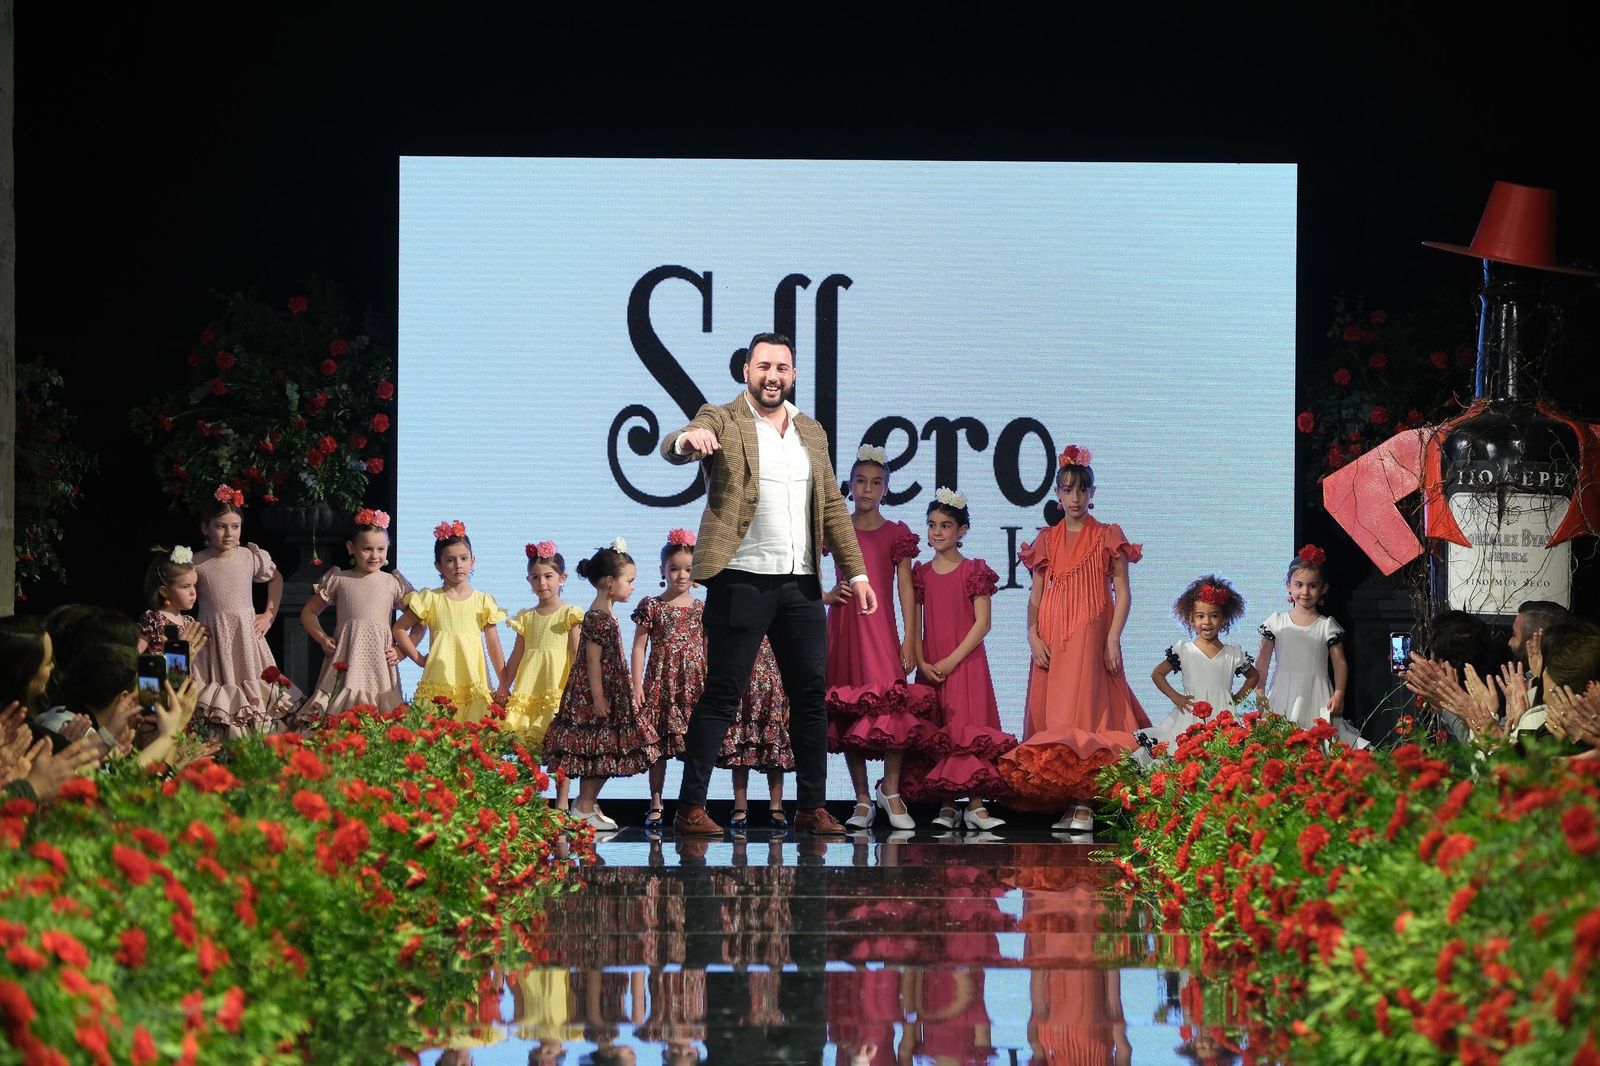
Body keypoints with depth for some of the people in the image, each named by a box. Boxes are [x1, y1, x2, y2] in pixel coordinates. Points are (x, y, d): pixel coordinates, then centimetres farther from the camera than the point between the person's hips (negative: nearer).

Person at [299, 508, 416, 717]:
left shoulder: (393, 583, 8)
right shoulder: (338, 580, 9)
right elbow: (308, 613, 19)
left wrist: (402, 651, 0)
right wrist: (322, 639, 4)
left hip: (380, 664, 0)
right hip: (345, 663, 0)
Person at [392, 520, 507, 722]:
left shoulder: (483, 601, 8)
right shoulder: (430, 599, 5)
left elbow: (494, 648, 9)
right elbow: (399, 629, 10)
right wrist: (419, 658, 4)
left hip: (473, 686, 1)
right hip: (438, 686, -1)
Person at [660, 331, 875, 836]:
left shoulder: (811, 432, 17)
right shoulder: (722, 421, 0)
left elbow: (832, 506, 18)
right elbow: (672, 447, -19)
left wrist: (857, 572, 10)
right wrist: (688, 439, -44)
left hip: (800, 585, 5)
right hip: (741, 581, -5)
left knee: (811, 696, 5)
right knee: (722, 695, -5)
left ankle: (813, 808, 13)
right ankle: (690, 808, -1)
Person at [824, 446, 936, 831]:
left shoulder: (896, 534, 6)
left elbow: (906, 590, 2)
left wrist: (909, 640, -5)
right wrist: (827, 596, -6)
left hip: (880, 627, -2)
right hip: (843, 626, 2)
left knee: (892, 704, -18)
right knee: (849, 711, 2)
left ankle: (890, 791, -6)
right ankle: (862, 800, 8)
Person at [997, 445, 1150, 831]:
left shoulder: (1108, 536, 4)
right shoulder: (1047, 540, 15)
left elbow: (1122, 592, 0)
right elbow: (1035, 595, 13)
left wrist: (1113, 638, -10)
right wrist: (1033, 635, -2)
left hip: (1090, 633, -5)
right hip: (1051, 639, 5)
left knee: (1082, 712, -15)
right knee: (1050, 716, 0)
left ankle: (1084, 804, -20)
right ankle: (1062, 800, 2)